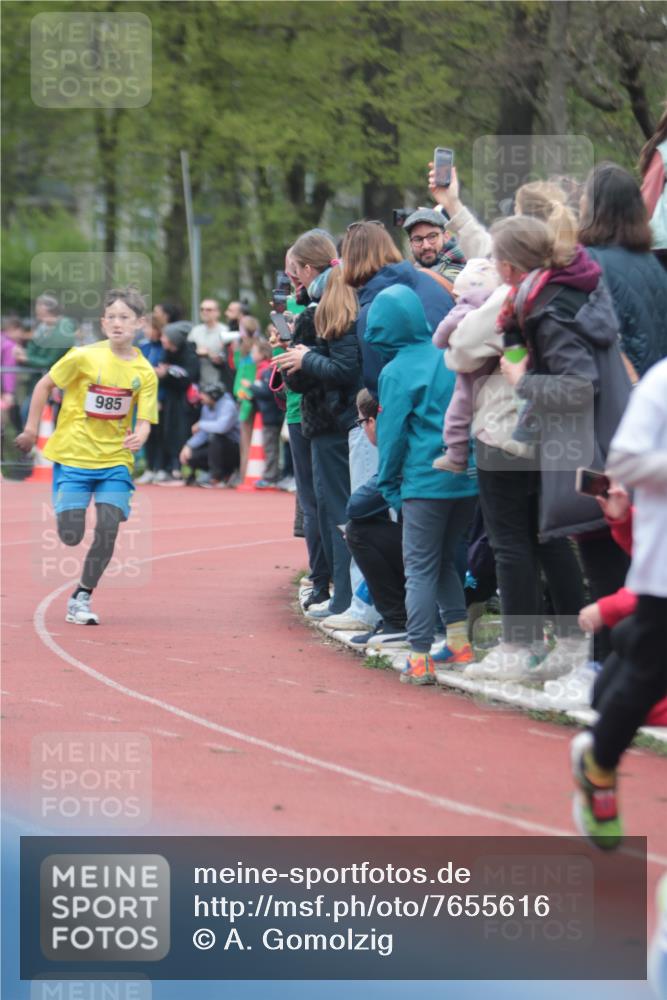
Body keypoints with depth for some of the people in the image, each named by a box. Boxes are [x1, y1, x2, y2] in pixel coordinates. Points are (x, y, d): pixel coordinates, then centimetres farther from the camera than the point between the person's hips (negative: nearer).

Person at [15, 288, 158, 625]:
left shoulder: (144, 372, -3)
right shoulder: (85, 357, -10)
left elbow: (144, 420, -6)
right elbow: (44, 385, 1)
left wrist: (138, 437, -29)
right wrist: (31, 428, 0)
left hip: (115, 461, 2)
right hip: (72, 455, -2)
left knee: (108, 530, -11)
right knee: (71, 536, -8)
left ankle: (81, 598, 4)